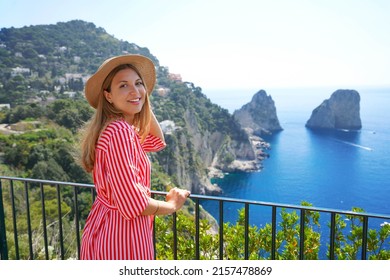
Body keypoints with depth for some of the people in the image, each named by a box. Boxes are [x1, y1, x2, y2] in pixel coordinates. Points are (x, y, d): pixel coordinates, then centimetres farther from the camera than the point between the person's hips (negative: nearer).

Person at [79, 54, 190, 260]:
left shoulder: (121, 128, 3)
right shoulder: (119, 132, -26)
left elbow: (158, 142, 18)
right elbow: (132, 203, -29)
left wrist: (144, 102, 6)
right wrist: (172, 205, -10)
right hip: (119, 233, -9)